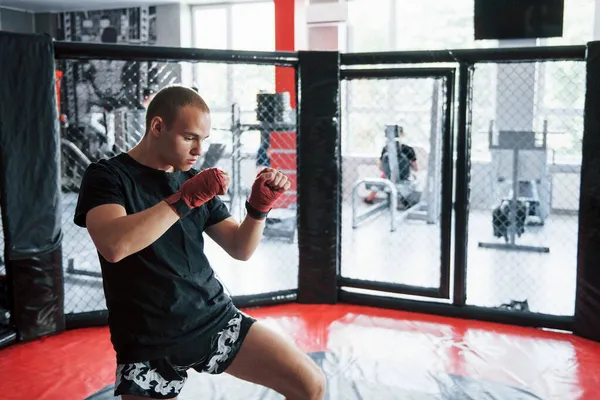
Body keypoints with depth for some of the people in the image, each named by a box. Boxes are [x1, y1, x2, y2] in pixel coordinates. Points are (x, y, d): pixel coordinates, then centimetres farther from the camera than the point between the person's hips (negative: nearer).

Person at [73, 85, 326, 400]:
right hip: (149, 343, -3)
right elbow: (112, 246, -26)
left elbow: (240, 250, 9)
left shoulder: (193, 180, 8)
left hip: (216, 319, 4)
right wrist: (185, 198, -25)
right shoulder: (107, 175, -6)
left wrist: (259, 206, -8)